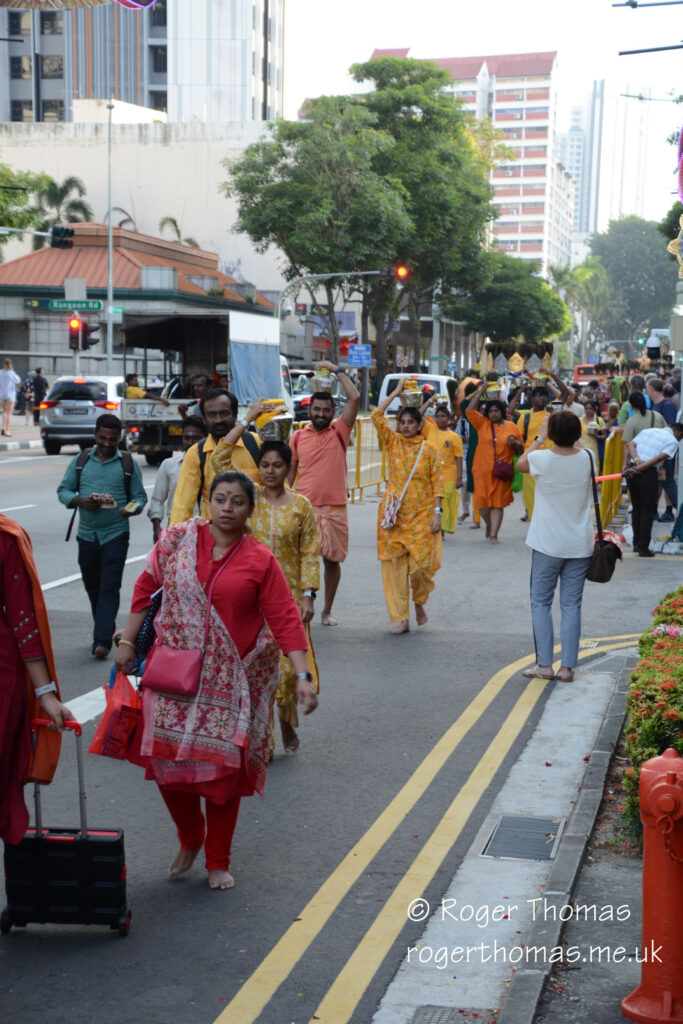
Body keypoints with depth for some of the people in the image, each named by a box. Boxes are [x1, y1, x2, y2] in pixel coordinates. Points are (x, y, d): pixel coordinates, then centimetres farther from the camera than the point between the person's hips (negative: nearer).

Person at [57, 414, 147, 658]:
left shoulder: (128, 464, 4)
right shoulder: (80, 461, 8)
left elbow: (140, 496, 5)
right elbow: (63, 490, 7)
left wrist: (132, 508, -18)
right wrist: (80, 501, -13)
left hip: (116, 535, -3)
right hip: (87, 534, 3)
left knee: (110, 588, -9)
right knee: (92, 587, 11)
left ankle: (103, 640, -12)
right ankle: (104, 631, 26)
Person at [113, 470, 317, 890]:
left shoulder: (260, 560, -5)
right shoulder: (177, 540, -1)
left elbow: (285, 619, -8)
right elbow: (147, 589, 8)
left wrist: (303, 675, -16)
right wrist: (128, 641, 7)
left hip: (231, 680, -1)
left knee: (223, 768, 2)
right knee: (168, 760, 1)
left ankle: (218, 862, 24)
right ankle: (190, 840, 31)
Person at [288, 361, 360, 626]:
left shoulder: (339, 432, 2)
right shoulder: (298, 437, 6)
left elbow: (355, 398, -9)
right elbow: (291, 470, 14)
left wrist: (337, 370, -3)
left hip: (334, 509, 0)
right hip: (303, 508, 0)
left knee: (332, 559, 8)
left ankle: (327, 610, 21)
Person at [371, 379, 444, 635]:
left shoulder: (429, 449, 2)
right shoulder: (392, 442, 5)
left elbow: (437, 482, 1)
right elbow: (376, 416, -7)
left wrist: (437, 512, -7)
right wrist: (396, 392, -2)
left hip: (421, 515, -1)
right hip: (394, 515, 1)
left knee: (422, 563, -6)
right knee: (394, 564, 0)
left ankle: (419, 602, 25)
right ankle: (401, 619, 7)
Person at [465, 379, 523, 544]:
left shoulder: (512, 428, 5)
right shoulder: (482, 423, 5)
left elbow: (520, 449, 13)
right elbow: (470, 410, -5)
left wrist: (514, 443, -10)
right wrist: (480, 391, -5)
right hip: (482, 470, 1)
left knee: (498, 502, -2)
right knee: (483, 501, 2)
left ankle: (493, 534, 0)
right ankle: (489, 525, 29)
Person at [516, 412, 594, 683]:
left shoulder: (542, 459, -14)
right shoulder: (587, 458, -7)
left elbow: (520, 464, 10)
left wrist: (539, 438, 14)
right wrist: (573, 437, 17)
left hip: (547, 545, -2)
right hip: (580, 545, 2)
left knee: (541, 602, 10)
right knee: (571, 605, 8)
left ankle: (544, 665, 8)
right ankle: (568, 667, 8)